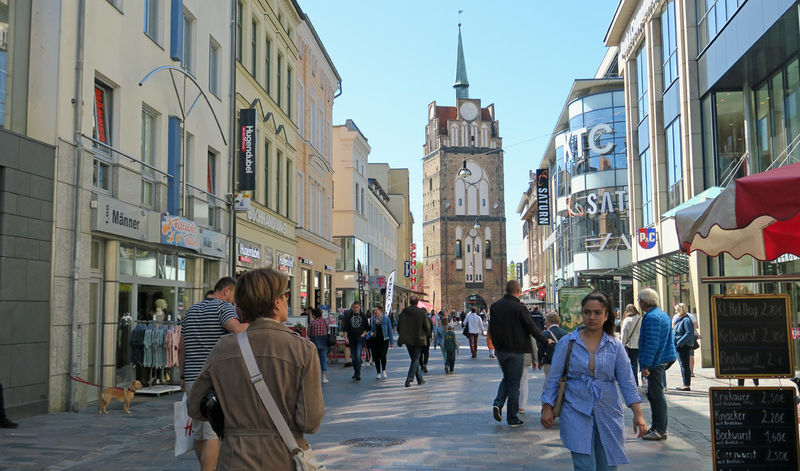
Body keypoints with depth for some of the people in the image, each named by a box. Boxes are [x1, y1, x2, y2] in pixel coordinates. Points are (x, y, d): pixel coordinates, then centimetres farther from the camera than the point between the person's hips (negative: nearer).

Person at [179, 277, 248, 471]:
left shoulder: (192, 310, 17)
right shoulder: (225, 307, -6)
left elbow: (181, 347, 18)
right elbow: (238, 330, -25)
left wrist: (184, 376, 23)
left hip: (193, 379, 7)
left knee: (200, 431, 17)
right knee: (214, 433, -6)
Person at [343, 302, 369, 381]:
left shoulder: (363, 316, 5)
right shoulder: (349, 316, 5)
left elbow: (367, 327, 12)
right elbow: (346, 328, 3)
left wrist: (364, 334, -3)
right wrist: (346, 337, -8)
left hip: (360, 339, -2)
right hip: (351, 339, 2)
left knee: (358, 356, -15)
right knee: (353, 357, 9)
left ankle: (358, 374, -14)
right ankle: (355, 372, 26)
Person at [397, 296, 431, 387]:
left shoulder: (404, 312, -2)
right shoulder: (422, 312, -11)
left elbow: (399, 326, 3)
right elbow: (427, 326, -8)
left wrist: (401, 338, 11)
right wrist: (428, 335, 11)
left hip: (408, 340, 3)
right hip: (419, 339, -3)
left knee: (415, 359, 14)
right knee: (415, 359, 2)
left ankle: (420, 379, 20)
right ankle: (409, 378, -10)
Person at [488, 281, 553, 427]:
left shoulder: (495, 306, 2)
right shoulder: (519, 307, -15)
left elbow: (491, 328, 8)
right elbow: (531, 328, -11)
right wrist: (546, 340, 2)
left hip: (500, 349, 5)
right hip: (515, 351, -5)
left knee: (506, 378, 22)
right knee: (514, 383, 3)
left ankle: (498, 403, 1)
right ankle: (512, 418, 9)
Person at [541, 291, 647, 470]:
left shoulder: (615, 346, 4)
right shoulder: (567, 343, 0)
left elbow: (626, 381, 3)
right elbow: (554, 378, 3)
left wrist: (638, 413, -5)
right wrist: (547, 408, -1)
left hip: (608, 413, 2)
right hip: (576, 413, -2)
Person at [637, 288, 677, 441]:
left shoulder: (651, 317, -18)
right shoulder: (662, 314, 16)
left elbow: (652, 343, -23)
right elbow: (670, 338, 22)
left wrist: (646, 365, -22)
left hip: (656, 361, -11)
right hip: (663, 360, 11)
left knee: (657, 395, -5)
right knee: (654, 395, 17)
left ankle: (660, 431, -1)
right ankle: (656, 427, 25)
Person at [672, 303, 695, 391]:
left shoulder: (686, 320, -15)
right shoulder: (678, 320, 16)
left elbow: (689, 333, -22)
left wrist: (679, 342, -24)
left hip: (684, 346, -10)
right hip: (679, 346, 10)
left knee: (684, 365, -7)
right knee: (683, 365, 13)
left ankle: (687, 386, -4)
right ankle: (686, 385, 20)